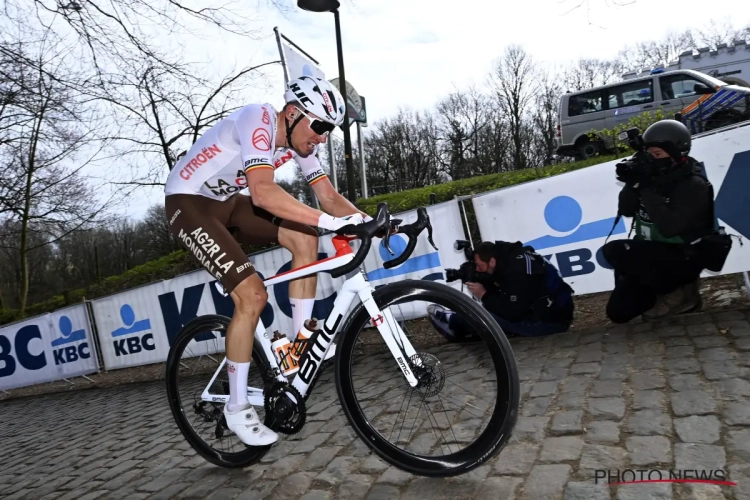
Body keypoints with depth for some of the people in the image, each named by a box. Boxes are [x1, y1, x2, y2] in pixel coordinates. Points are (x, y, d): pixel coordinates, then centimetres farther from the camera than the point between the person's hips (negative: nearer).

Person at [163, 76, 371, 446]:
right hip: (188, 202, -8)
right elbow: (263, 192, -42)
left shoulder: (298, 139, -1)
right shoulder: (259, 119, -26)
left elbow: (329, 196, -3)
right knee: (253, 295, -20)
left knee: (304, 237, -9)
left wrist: (369, 221, -18)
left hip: (226, 200, 8)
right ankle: (237, 409, -2)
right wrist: (328, 221, -45)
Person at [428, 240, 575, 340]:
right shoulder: (509, 258, 2)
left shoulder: (517, 269, -26)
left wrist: (484, 295, -16)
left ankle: (452, 323, 12)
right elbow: (498, 294, 7)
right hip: (540, 311, 9)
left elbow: (513, 313, -26)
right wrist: (480, 280, -9)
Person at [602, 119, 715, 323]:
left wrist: (647, 189, -29)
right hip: (651, 256, 7)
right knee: (617, 312, -2)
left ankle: (677, 292, -8)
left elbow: (669, 228, -29)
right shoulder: (655, 177, 3)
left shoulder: (694, 185, -17)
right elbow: (625, 211, 1)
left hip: (680, 260, -7)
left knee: (613, 251, -27)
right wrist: (633, 183, -15)